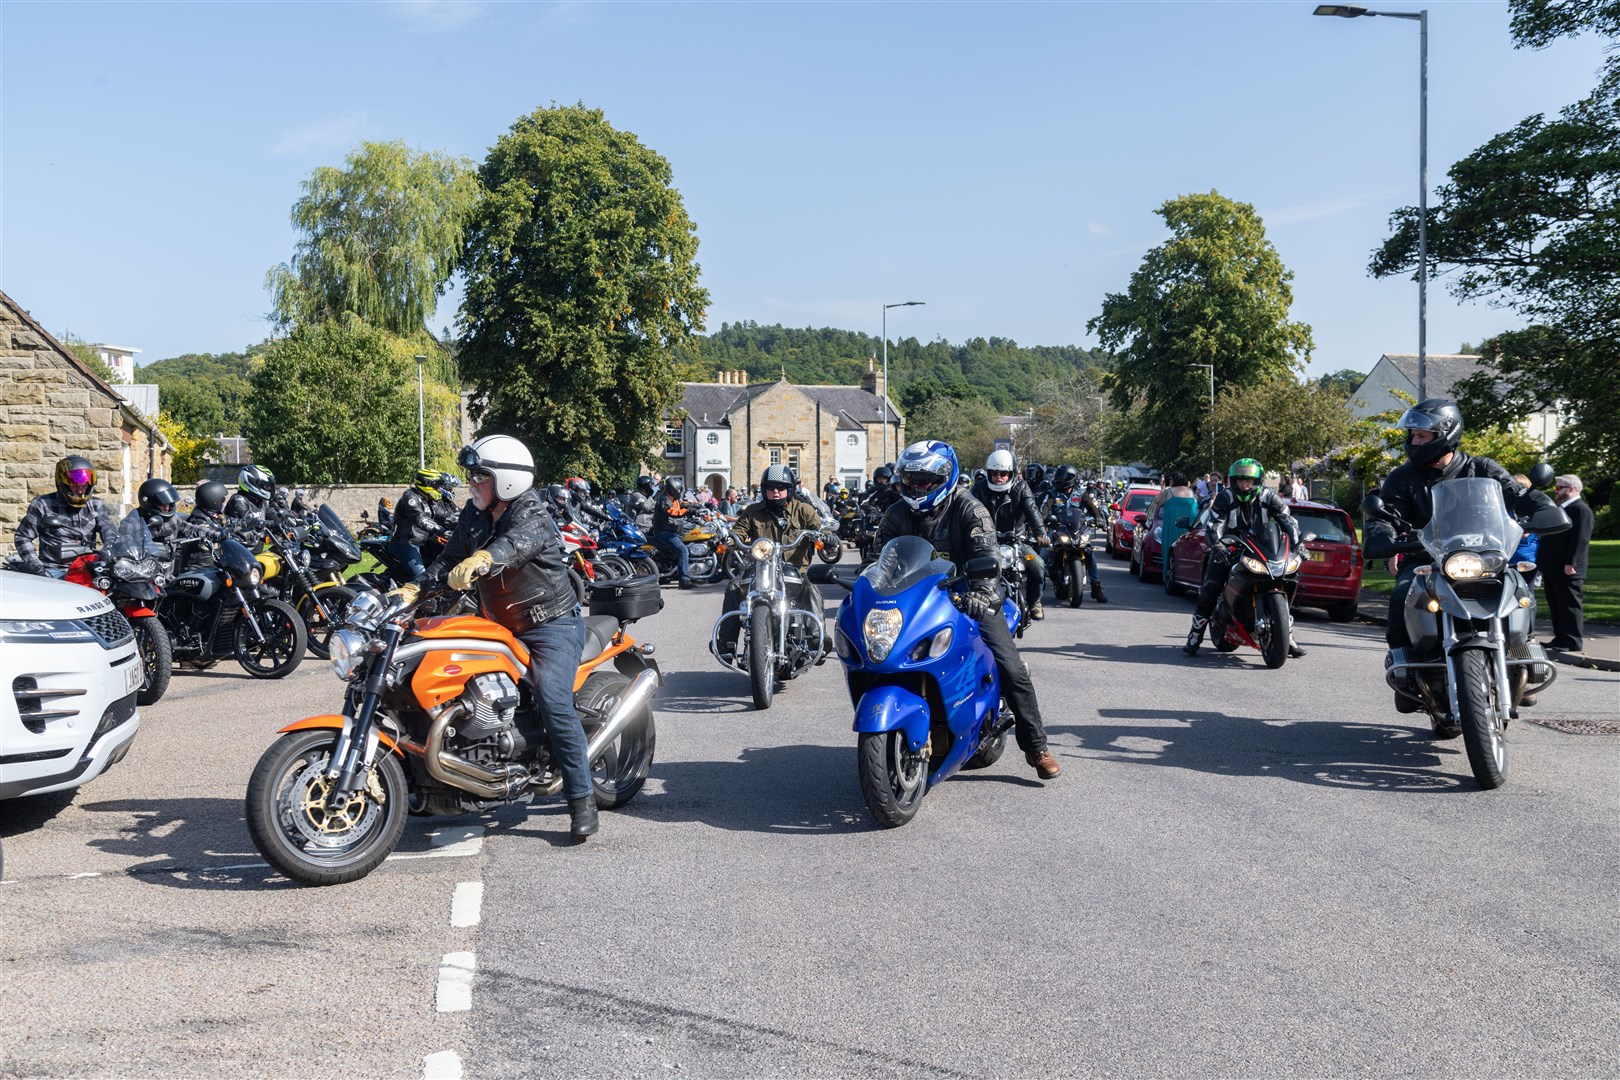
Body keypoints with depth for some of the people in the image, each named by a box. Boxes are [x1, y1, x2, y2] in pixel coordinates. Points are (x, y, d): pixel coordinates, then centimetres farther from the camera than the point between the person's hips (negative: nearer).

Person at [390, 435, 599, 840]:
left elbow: (517, 542, -40)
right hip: (502, 627, 9)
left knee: (553, 701, -25)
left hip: (552, 624, -8)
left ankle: (582, 799, -19)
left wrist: (480, 560, -60)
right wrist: (415, 588, -12)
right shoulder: (474, 515, 6)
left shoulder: (531, 515, -18)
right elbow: (451, 559, 6)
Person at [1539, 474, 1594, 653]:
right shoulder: (1559, 509, 20)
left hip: (1567, 570, -10)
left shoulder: (1581, 509, -11)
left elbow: (1581, 539, -19)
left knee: (1570, 604, -4)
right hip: (1552, 568, 10)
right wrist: (1542, 563, 19)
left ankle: (1573, 641, 1)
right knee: (1555, 605, 12)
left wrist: (1571, 563, -23)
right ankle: (1560, 638, 19)